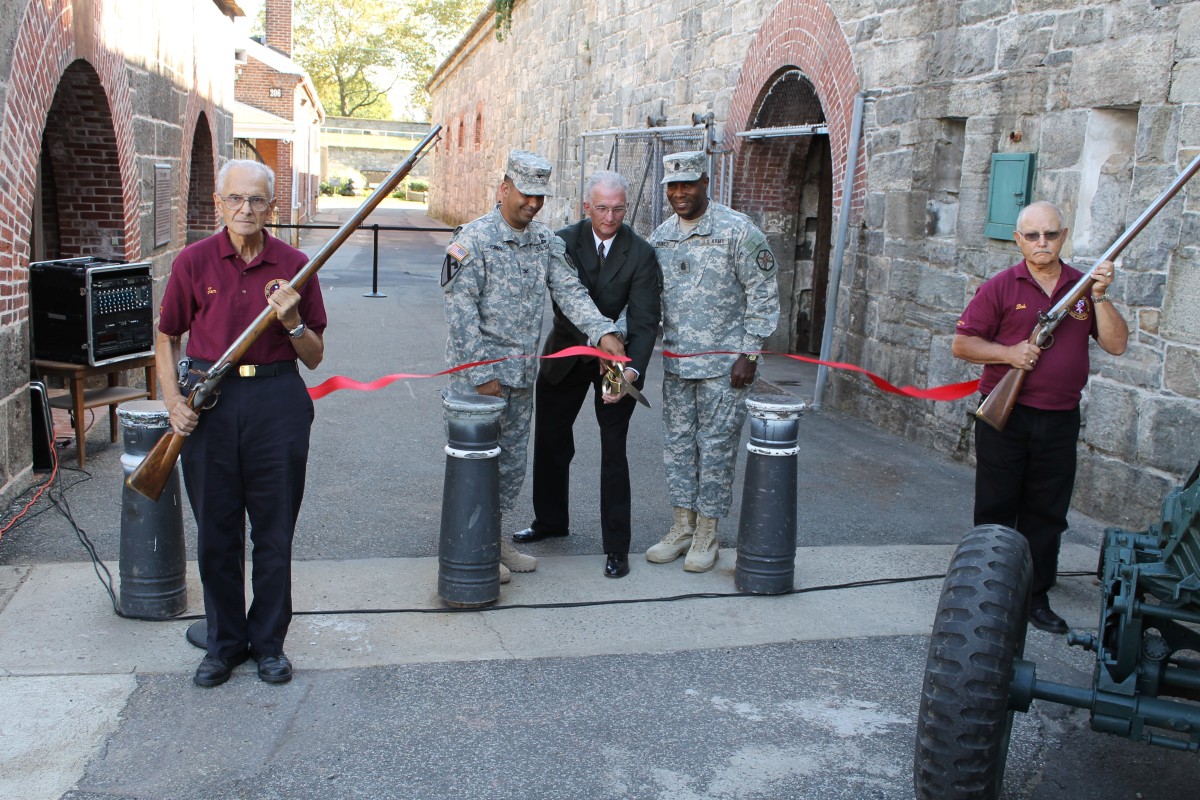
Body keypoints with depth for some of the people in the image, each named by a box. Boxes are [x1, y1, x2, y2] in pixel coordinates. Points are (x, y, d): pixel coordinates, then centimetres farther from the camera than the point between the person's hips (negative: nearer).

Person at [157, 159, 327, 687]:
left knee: (274, 533, 7)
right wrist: (173, 399, -2)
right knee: (216, 533, 10)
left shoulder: (294, 265, 1)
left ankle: (268, 643, 24)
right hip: (209, 404, 1)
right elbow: (167, 338, 11)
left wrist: (292, 321, -14)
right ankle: (223, 643, 26)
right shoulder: (193, 261, 2)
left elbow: (314, 357, 5)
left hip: (278, 404, 0)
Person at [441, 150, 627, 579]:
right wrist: (482, 374, -17)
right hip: (479, 373, -6)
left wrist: (603, 332, -17)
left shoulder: (547, 242, 8)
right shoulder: (473, 239, -11)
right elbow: (461, 311, -14)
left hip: (521, 372, 7)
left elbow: (571, 293, 1)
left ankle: (495, 537, 29)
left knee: (512, 462, 14)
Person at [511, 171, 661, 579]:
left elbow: (645, 322, -20)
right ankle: (550, 521, 35)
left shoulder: (640, 254, -16)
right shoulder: (563, 241, -9)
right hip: (566, 353, 3)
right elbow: (564, 301, -12)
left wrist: (632, 371, -33)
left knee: (613, 449, -4)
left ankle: (617, 546, 6)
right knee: (550, 440, 14)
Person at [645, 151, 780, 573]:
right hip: (676, 362, 6)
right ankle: (682, 527, 24)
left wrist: (749, 354, -12)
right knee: (677, 444, 11)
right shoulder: (660, 236, 8)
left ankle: (706, 536, 14)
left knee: (715, 448, 1)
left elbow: (763, 296, -8)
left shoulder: (737, 230, -9)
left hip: (724, 364, -5)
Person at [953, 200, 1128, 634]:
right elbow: (961, 344, -4)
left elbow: (1116, 345, 0)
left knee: (1047, 514, 10)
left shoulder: (1083, 286, 8)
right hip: (1005, 415, -3)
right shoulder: (1001, 287, -2)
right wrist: (1009, 353, -17)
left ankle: (1035, 596, 22)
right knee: (995, 511, 5)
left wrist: (1100, 297, -11)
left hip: (1060, 419, 3)